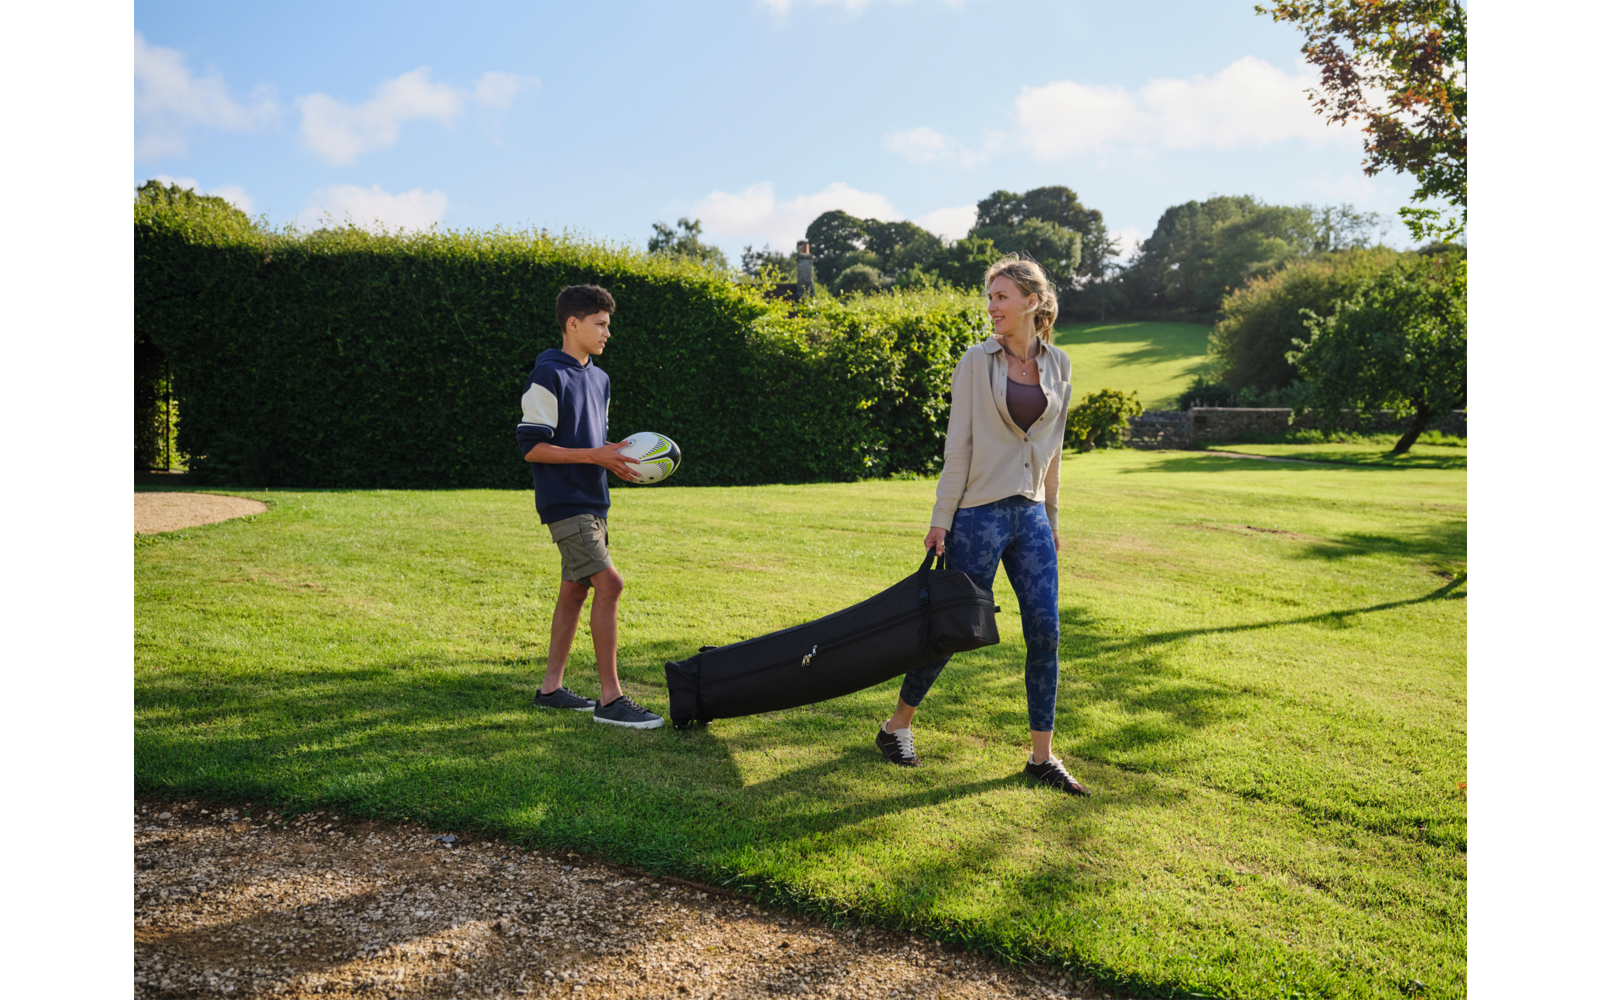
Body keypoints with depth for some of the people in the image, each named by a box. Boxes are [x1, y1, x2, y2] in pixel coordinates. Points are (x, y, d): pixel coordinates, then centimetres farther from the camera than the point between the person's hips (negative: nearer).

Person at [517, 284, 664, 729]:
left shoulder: (599, 378, 16)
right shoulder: (548, 376, -11)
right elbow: (532, 447, -16)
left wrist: (617, 458, 4)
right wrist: (594, 455, -20)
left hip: (592, 502, 9)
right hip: (565, 504, -9)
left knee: (575, 589, 12)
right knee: (609, 583, -15)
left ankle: (551, 686, 23)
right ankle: (610, 698, -10)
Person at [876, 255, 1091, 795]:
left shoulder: (1058, 365, 8)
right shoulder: (978, 360, -5)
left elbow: (1052, 447, 15)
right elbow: (958, 445, -7)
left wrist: (1052, 517, 16)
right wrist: (941, 519, -9)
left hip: (1031, 516, 4)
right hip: (980, 513, -4)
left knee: (1046, 632, 1)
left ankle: (1042, 756, 13)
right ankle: (897, 725, 23)